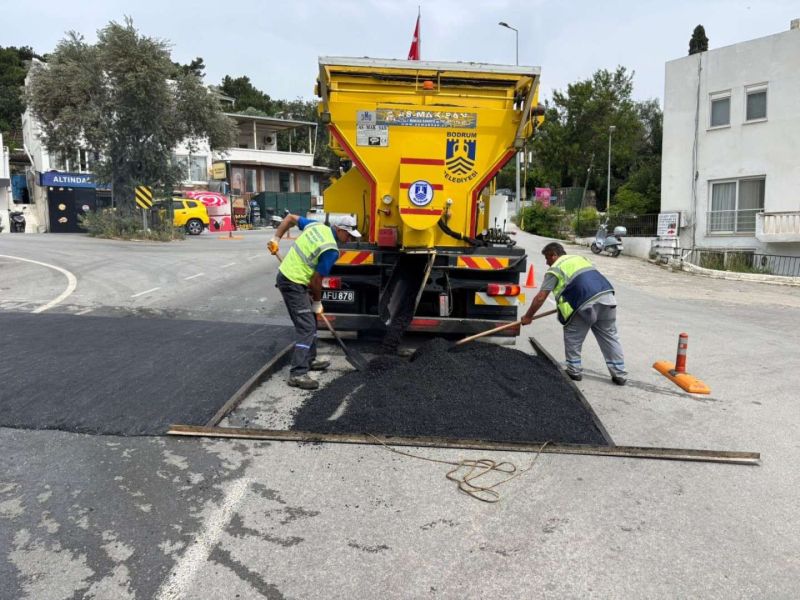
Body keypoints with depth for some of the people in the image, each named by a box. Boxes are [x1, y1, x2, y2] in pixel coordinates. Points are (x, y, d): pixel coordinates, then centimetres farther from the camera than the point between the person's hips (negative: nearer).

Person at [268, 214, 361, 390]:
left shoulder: (317, 226, 4)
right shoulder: (331, 250, -20)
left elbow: (290, 218, 12)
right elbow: (316, 280, -14)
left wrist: (276, 239, 10)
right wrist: (317, 302, 0)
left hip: (286, 274, 10)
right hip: (294, 284, -10)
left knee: (310, 321, 20)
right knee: (306, 327, -10)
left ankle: (309, 360, 31)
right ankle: (297, 374, -12)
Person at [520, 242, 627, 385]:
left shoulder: (555, 269, 9)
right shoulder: (581, 258, 29)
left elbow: (540, 297, 5)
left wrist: (528, 316, 15)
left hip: (586, 304, -6)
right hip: (607, 297, 6)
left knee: (572, 338, 13)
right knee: (610, 337, 16)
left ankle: (574, 371, 20)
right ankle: (619, 374, 19)